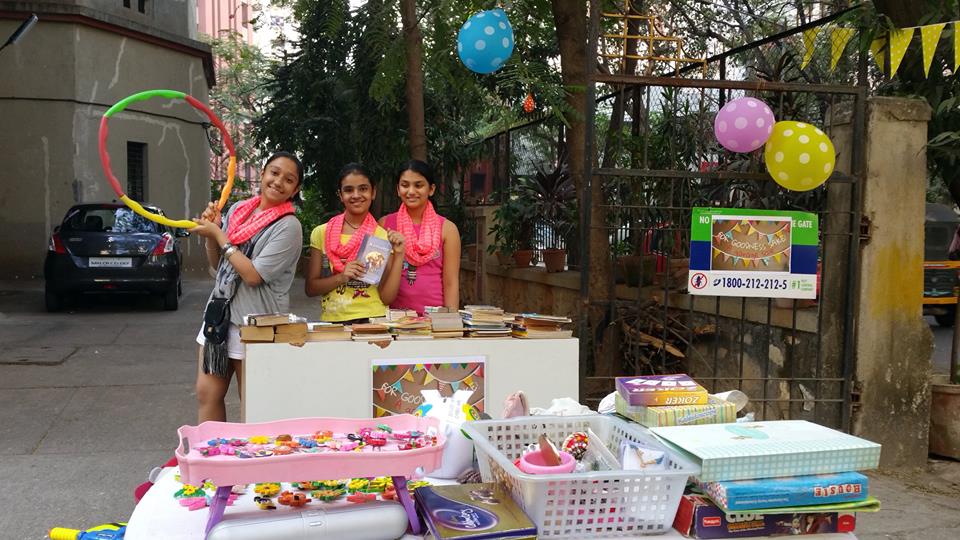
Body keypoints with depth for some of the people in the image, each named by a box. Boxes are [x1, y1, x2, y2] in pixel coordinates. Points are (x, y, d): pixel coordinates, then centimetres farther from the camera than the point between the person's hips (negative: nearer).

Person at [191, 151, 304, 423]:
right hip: (219, 312, 6)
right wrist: (210, 233, -2)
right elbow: (217, 264, 16)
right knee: (206, 392, 9)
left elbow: (254, 275, -19)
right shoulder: (238, 209, 7)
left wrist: (218, 235, -13)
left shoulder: (288, 227, -12)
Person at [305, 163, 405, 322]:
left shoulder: (384, 237, 4)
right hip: (332, 321, 1)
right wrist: (341, 277, -10)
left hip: (372, 320, 0)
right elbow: (310, 288, 6)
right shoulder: (321, 233, 5)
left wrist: (398, 256, -8)